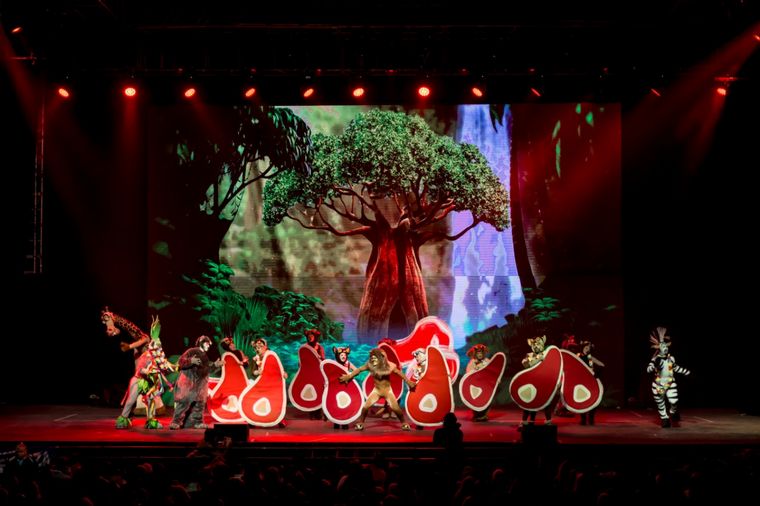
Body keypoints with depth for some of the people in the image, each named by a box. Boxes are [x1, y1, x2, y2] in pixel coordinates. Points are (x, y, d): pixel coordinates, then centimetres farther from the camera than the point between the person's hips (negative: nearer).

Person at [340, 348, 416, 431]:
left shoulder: (388, 366, -19)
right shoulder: (370, 365, -14)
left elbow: (399, 373, -7)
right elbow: (359, 369, -2)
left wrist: (408, 382, -2)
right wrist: (349, 376, 2)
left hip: (387, 391, -2)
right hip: (376, 390, 2)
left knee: (396, 408, -11)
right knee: (365, 407, -10)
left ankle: (404, 423, 12)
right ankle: (360, 423, 11)